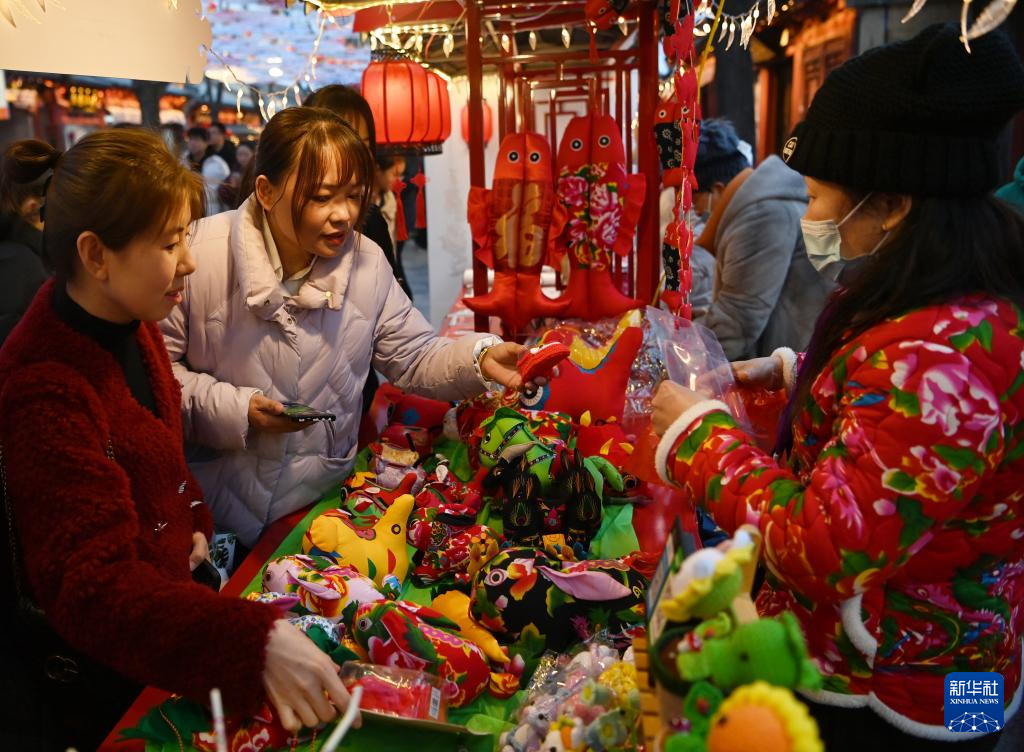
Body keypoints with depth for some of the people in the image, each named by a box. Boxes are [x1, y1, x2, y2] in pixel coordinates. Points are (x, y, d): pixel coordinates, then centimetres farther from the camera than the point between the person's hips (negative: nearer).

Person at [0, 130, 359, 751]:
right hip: (108, 672, -8)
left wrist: (193, 521, -1)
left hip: (172, 581, 8)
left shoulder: (129, 322, -5)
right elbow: (93, 587, -38)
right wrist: (256, 639, -51)